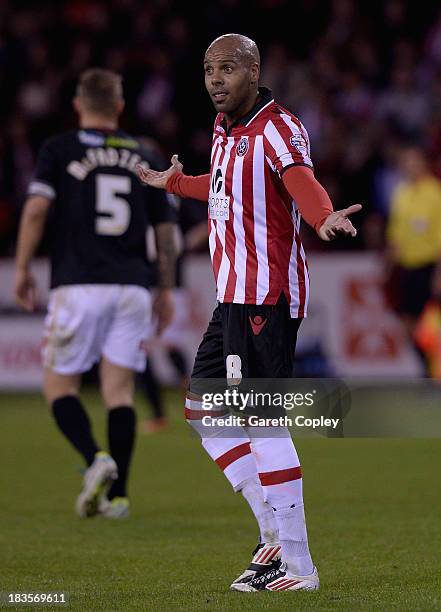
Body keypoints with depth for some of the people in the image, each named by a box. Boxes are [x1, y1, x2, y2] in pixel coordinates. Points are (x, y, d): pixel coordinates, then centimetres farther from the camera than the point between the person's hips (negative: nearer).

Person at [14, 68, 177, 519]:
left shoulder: (58, 150, 3)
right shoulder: (143, 158, 13)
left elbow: (37, 208, -10)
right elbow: (165, 228, 13)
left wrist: (21, 270, -2)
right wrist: (166, 290, 21)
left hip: (78, 284, -3)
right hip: (132, 287, 3)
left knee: (59, 386, 5)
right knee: (119, 389, 5)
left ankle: (96, 459, -20)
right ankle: (117, 494, -3)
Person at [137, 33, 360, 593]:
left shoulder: (277, 129, -13)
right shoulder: (224, 129, 15)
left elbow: (302, 182, -33)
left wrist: (324, 217, -55)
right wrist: (174, 182, 52)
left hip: (265, 296, -10)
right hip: (233, 295, 10)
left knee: (263, 422, -12)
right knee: (203, 410, 15)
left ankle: (297, 566, -8)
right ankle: (275, 535, 19)